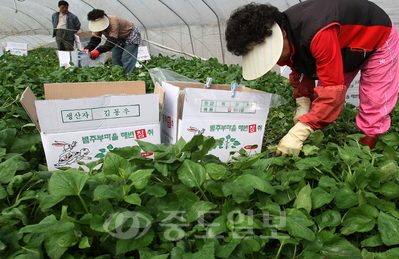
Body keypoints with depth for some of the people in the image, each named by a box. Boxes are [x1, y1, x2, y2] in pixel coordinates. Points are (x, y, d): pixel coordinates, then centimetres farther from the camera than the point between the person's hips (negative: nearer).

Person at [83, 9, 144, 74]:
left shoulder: (113, 22, -37)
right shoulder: (98, 25, -12)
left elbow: (112, 41, -45)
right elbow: (95, 39, -14)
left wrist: (99, 50, -56)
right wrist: (87, 48, -33)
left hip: (131, 35, -8)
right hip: (120, 39, 8)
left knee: (126, 59, -18)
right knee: (115, 58, 2)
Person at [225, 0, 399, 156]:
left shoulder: (318, 34, -47)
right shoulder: (287, 41, -20)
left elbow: (332, 87, -46)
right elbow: (301, 72, -4)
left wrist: (299, 132, -48)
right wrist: (302, 104, -18)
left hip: (378, 38, -6)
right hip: (344, 43, 7)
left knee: (374, 102, -7)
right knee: (320, 97, 1)